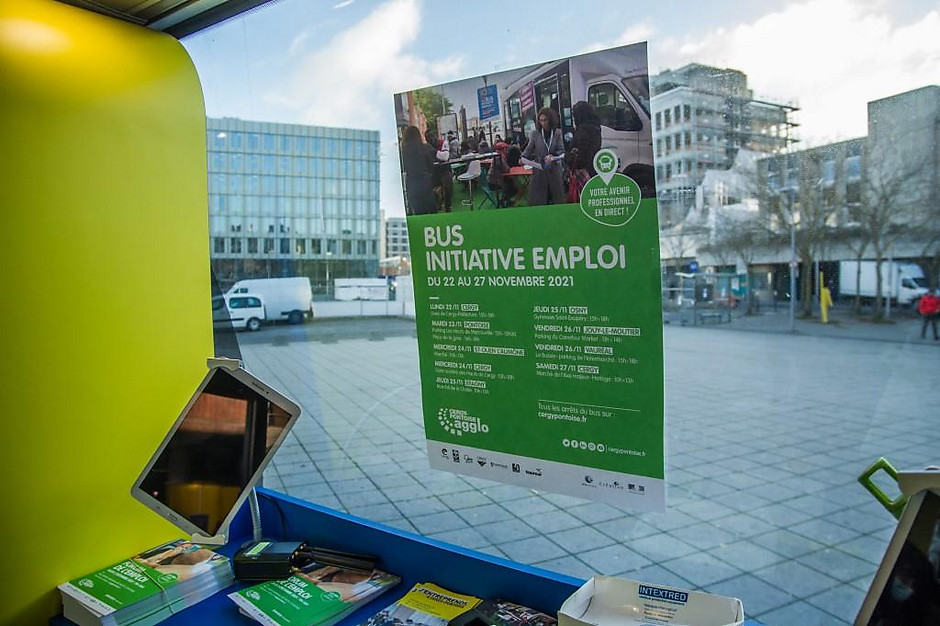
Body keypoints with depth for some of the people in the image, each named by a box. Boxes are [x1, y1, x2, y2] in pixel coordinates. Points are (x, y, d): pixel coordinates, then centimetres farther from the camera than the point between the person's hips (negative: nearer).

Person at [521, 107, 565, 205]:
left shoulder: (557, 133, 1)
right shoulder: (535, 133, 1)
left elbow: (562, 152, -3)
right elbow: (529, 149, 2)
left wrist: (552, 156, -21)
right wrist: (523, 158, -18)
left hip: (554, 170, 1)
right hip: (539, 171, -1)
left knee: (557, 200, 7)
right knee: (537, 201, 0)